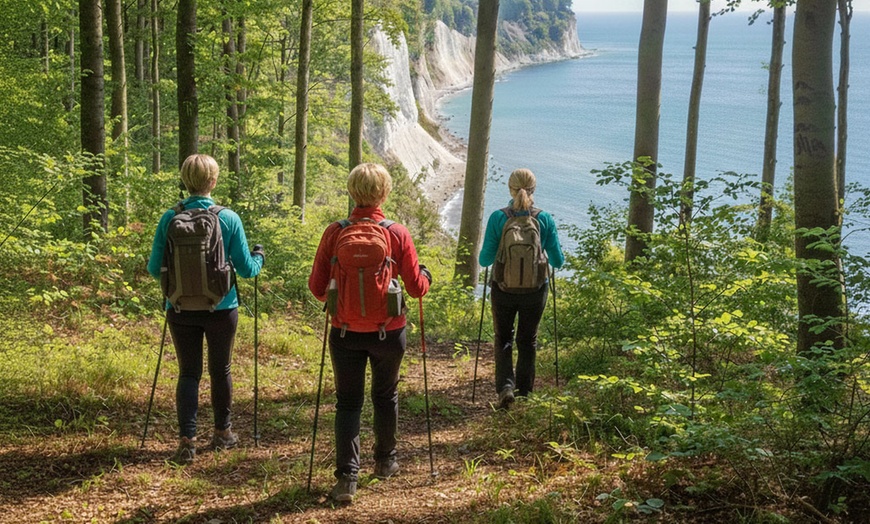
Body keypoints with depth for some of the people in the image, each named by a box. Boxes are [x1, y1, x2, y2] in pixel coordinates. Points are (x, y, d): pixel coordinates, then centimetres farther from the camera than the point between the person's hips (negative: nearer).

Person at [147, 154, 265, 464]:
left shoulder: (170, 218, -6)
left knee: (189, 372, 9)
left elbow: (154, 269, -2)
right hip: (221, 308, 0)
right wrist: (259, 257, 17)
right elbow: (246, 269, -5)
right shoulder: (229, 219, -9)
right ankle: (222, 433, 30)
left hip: (181, 309, 1)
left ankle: (187, 441, 2)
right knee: (220, 370, 15)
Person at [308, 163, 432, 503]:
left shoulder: (334, 233, -9)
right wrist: (426, 277, 18)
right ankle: (385, 461, 37)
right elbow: (416, 288, -4)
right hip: (388, 332, 0)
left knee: (348, 402, 9)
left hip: (345, 331, 0)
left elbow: (317, 287, -4)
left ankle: (347, 477, 0)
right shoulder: (398, 235, -10)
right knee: (385, 395, 21)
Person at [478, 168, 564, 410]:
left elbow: (485, 259, -10)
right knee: (527, 341, 18)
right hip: (535, 291, 1)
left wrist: (483, 255, 13)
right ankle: (524, 393, 26)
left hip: (503, 290, -1)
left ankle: (505, 386, -3)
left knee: (503, 339, 16)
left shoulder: (498, 218, -13)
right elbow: (557, 261, -3)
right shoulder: (545, 219, -9)